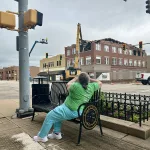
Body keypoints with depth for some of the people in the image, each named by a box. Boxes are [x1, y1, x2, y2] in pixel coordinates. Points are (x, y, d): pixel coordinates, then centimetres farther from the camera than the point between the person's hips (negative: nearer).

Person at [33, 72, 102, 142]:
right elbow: (99, 83, 14)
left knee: (49, 116, 7)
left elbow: (68, 85, 0)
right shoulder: (91, 86, -7)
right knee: (56, 114, 27)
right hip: (79, 110, 8)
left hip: (69, 110, -8)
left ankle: (42, 136, 18)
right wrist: (90, 79, 15)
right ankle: (56, 133, 28)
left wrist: (75, 79, 11)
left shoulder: (76, 86, -22)